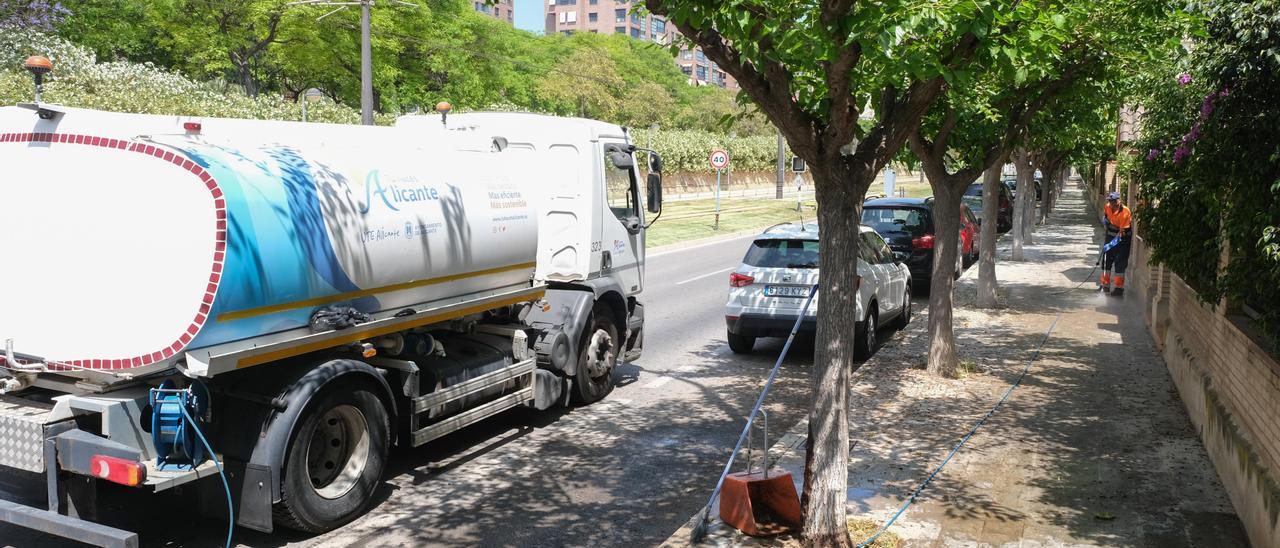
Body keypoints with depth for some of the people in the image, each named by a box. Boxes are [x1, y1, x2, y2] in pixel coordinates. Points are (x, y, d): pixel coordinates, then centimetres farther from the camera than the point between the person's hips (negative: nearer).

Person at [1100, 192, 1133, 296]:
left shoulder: (1125, 212, -25)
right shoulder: (1107, 208, -4)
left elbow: (1123, 230, -28)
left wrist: (1116, 240, -35)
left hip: (1122, 239, -7)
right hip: (1110, 237, 7)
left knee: (1120, 263, -6)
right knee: (1106, 261, 11)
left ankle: (1119, 288, -1)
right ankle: (1105, 284, 22)